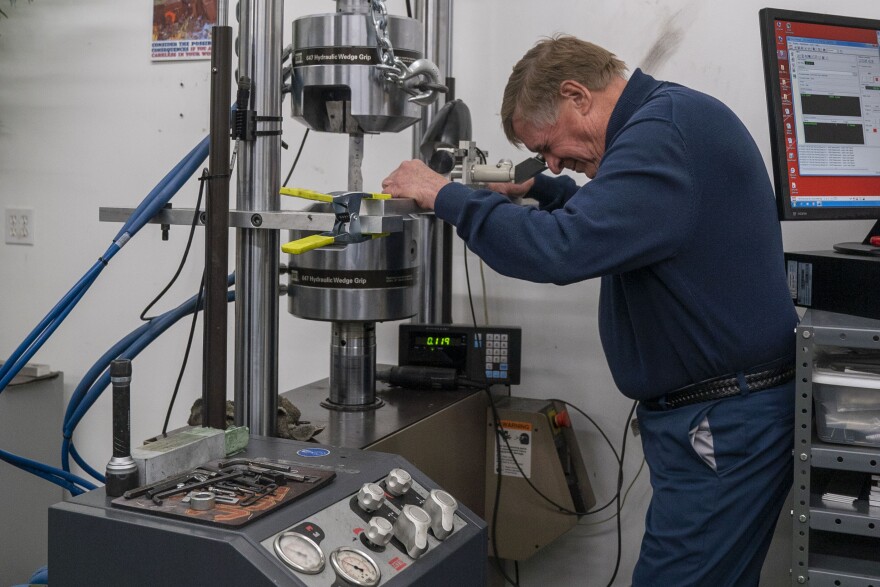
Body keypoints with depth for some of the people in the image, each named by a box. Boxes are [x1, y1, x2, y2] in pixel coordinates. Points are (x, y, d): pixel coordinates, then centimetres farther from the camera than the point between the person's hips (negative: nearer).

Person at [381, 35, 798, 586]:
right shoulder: (670, 116, 13)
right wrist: (539, 189, 16)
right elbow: (614, 222, 28)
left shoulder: (665, 132, -19)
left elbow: (563, 249, -29)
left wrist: (445, 196, -17)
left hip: (723, 425, -10)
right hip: (714, 414, 10)